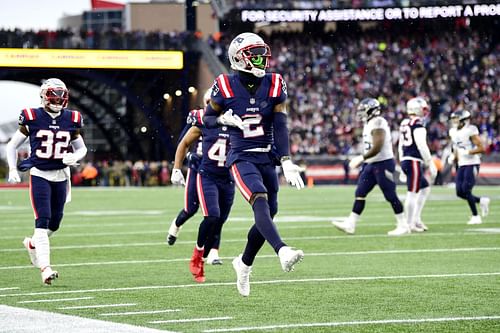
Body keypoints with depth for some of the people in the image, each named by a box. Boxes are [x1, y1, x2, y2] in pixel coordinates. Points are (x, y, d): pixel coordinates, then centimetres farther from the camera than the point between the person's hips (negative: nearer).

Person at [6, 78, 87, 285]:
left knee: (55, 223, 9)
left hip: (61, 176, 4)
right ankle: (45, 268, -15)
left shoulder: (71, 120, 3)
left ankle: (32, 243, 39)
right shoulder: (32, 118, -5)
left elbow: (81, 148, 16)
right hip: (39, 175, -4)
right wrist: (12, 170, -5)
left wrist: (74, 157, -6)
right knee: (43, 221, -13)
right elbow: (12, 145, 5)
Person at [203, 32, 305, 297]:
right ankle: (282, 252, -46)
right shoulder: (225, 87, -6)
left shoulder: (274, 85, 1)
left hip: (267, 158, 5)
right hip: (241, 158, -5)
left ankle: (244, 263, 31)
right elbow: (207, 119, 7)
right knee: (260, 201, -28)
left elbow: (280, 126, -3)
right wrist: (223, 119, -16)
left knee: (268, 214, 9)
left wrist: (287, 162, -13)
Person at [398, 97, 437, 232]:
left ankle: (416, 218, 17)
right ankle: (409, 224, -2)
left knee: (425, 188, 19)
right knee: (412, 193, -5)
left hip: (405, 160, 9)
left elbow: (400, 146, 20)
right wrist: (430, 164, -11)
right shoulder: (418, 124, -13)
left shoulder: (404, 124, 14)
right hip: (414, 162, -9)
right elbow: (422, 146, -18)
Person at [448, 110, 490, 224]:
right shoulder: (454, 132, 10)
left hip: (472, 164, -8)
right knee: (460, 192, 1)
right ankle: (481, 201, 23)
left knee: (466, 190, -14)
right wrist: (453, 157, 3)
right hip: (461, 165, 8)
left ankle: (476, 217, -1)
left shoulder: (470, 131, -13)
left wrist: (467, 152, -22)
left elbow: (481, 148, -15)